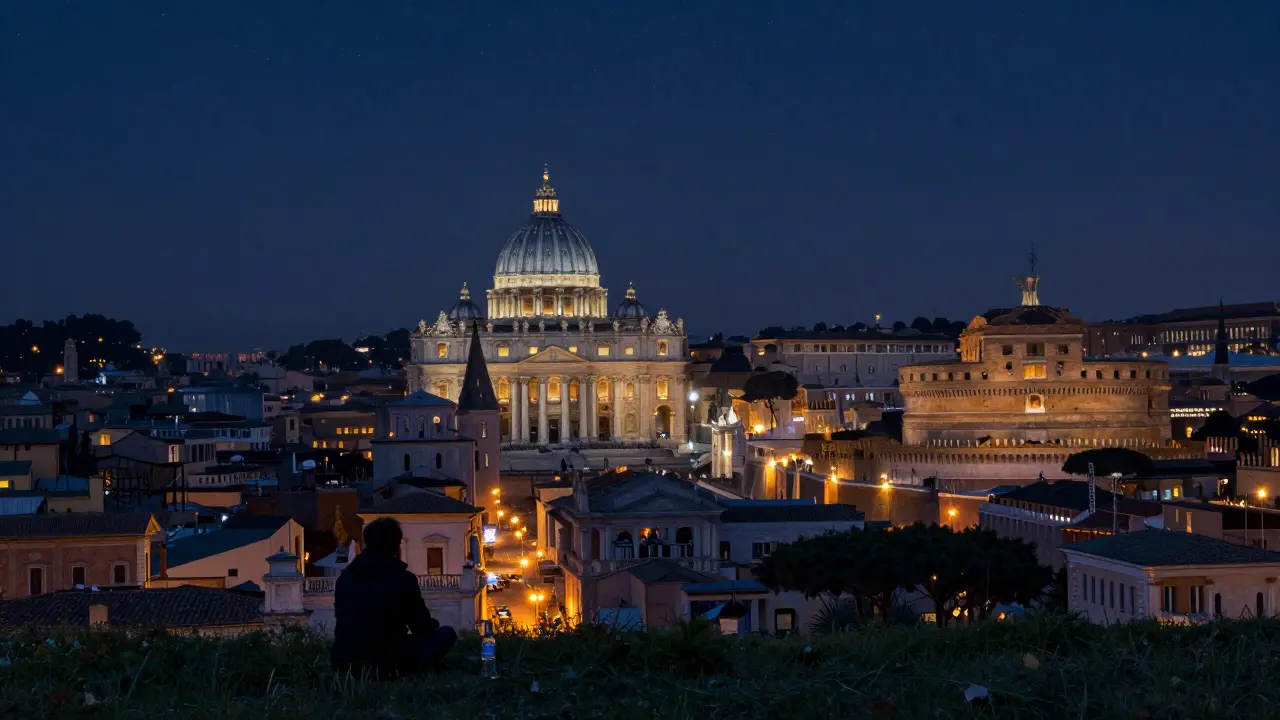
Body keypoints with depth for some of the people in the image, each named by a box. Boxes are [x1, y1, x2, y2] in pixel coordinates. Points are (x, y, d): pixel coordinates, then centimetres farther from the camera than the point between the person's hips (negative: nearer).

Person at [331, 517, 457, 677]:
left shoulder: (345, 577, 8)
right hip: (387, 664, -6)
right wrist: (433, 624, 29)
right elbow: (423, 628, 4)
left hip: (344, 664, 6)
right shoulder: (404, 578, -7)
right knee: (447, 633, 11)